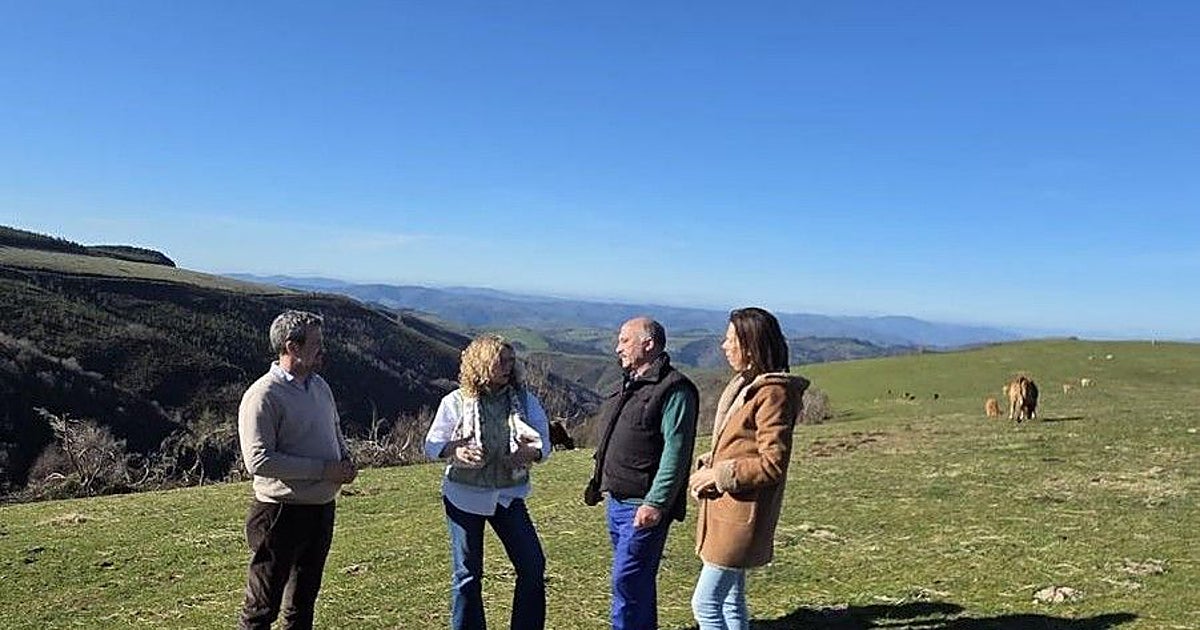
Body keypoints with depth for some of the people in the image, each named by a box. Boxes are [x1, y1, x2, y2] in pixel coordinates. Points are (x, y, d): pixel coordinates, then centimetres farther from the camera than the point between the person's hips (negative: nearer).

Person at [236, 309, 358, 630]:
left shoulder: (320, 386, 7)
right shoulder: (263, 396, -18)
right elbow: (259, 460, -25)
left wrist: (346, 461, 0)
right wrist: (323, 470, -23)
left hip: (322, 508, 8)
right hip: (282, 514, -8)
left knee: (303, 602, 21)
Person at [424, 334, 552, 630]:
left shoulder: (524, 399, -2)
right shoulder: (456, 402, -8)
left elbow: (544, 442, 1)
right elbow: (431, 445, -4)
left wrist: (531, 452, -22)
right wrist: (454, 450, -25)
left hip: (508, 495, 2)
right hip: (465, 495, -2)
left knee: (533, 566, 1)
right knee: (467, 574, 8)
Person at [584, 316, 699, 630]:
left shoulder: (674, 389, -14)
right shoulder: (629, 386, 15)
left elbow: (676, 452, -21)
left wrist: (656, 503, -24)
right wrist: (599, 482, 20)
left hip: (644, 507, -9)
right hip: (617, 501, 9)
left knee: (628, 581, -6)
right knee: (639, 580, 18)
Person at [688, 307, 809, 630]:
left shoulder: (773, 392, -18)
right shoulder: (744, 385, 12)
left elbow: (773, 464, -21)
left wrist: (719, 475, -17)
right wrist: (706, 466, 6)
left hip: (741, 516, -10)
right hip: (724, 513, 10)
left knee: (705, 603, -5)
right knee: (731, 603, 17)